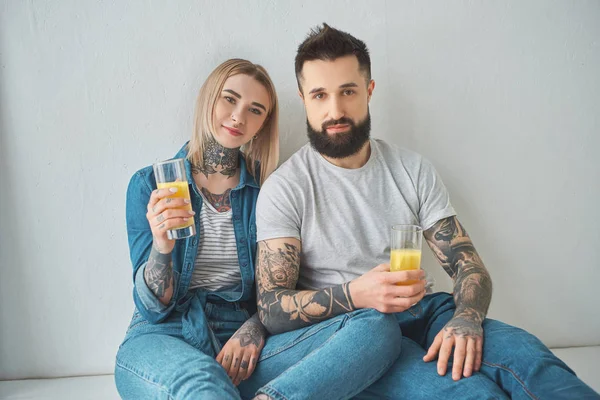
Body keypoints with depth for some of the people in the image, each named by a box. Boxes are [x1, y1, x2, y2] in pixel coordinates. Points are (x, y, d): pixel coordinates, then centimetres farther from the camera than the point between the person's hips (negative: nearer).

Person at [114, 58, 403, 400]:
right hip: (164, 340, -3)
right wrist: (161, 248, -22)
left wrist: (254, 328, -12)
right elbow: (154, 306, -1)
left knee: (379, 327, -25)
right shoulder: (150, 184, 3)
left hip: (243, 346, 4)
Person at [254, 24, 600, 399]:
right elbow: (272, 308, -11)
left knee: (523, 353, -25)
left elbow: (470, 266, 4)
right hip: (347, 327, -3)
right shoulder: (284, 189, -6)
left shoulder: (413, 169, 5)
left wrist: (466, 319, -19)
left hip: (422, 312, 4)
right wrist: (354, 294, -29)